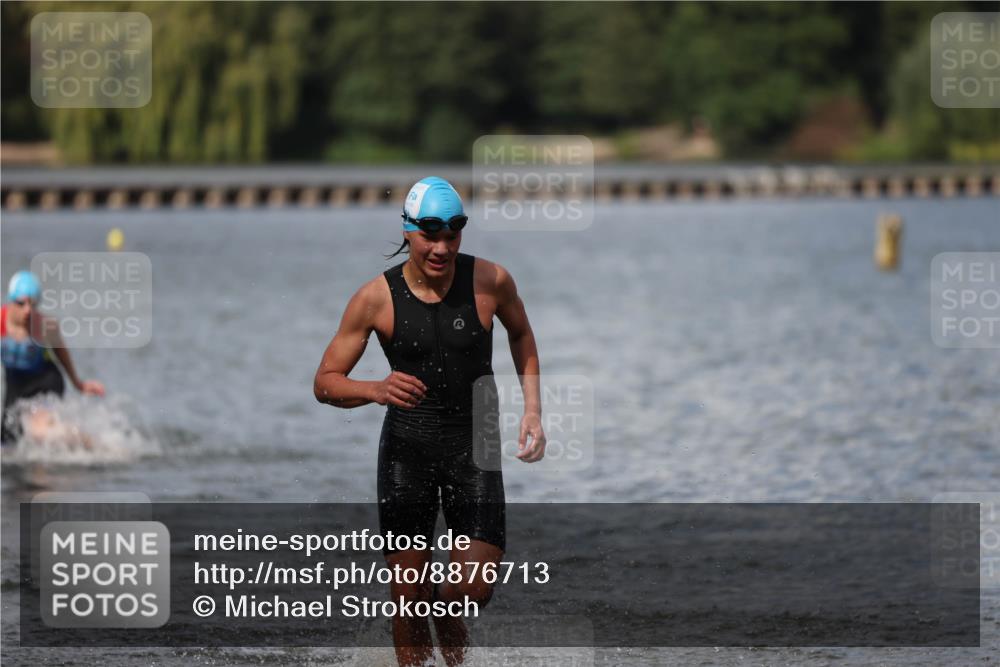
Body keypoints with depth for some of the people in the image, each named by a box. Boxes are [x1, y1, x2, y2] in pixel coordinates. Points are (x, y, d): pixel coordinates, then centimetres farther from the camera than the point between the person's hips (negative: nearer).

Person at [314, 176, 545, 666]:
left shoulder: (490, 281, -7)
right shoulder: (375, 298, -10)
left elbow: (520, 332, 15)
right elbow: (325, 383, -6)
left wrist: (532, 410, 6)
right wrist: (376, 391, -26)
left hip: (475, 446, 1)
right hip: (407, 446, -1)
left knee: (475, 589, -8)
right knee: (407, 595, -1)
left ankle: (444, 608, 29)